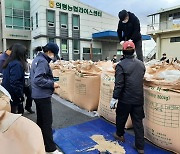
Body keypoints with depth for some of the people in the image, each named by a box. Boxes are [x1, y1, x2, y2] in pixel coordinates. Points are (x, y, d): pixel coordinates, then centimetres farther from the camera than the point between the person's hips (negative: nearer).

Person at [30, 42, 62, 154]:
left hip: (38, 94, 10)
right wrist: (52, 84, -19)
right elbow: (38, 80, -28)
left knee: (41, 119, 21)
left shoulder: (37, 59, 12)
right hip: (43, 95, -10)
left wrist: (50, 82, 10)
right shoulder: (43, 61, -19)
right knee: (47, 122, -1)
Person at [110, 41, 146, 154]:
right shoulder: (141, 64, 3)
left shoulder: (121, 65, -15)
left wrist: (114, 98, -12)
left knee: (121, 118, 19)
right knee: (138, 122, 12)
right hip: (139, 98, 5)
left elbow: (119, 84, -18)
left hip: (125, 99, -4)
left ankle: (120, 135, 41)